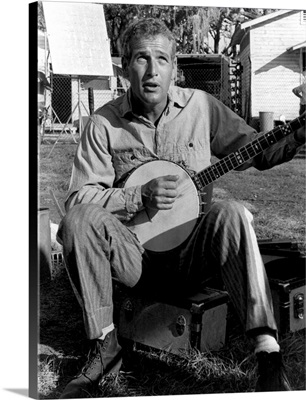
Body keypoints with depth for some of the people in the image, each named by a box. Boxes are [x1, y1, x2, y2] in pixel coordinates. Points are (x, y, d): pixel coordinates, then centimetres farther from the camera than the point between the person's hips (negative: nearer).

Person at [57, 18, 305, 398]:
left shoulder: (201, 106, 2)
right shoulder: (104, 123, -2)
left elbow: (257, 152, 9)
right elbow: (78, 197, -5)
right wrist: (140, 197, -18)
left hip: (191, 254, 0)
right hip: (133, 255, 0)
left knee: (232, 214, -30)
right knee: (77, 221, -27)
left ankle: (270, 357, -31)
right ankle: (104, 346, -13)